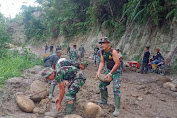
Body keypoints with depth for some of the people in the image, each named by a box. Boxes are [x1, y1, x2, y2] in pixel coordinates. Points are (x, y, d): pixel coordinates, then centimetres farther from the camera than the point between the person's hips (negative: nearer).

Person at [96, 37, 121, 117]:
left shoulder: (113, 52, -24)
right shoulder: (102, 52, -2)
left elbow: (117, 63, -25)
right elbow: (102, 62, 2)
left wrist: (110, 74, -25)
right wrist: (98, 72, -12)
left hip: (116, 71, -8)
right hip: (108, 70, 8)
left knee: (116, 89, -15)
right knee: (102, 85, 15)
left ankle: (117, 109, -10)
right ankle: (104, 100, 35)